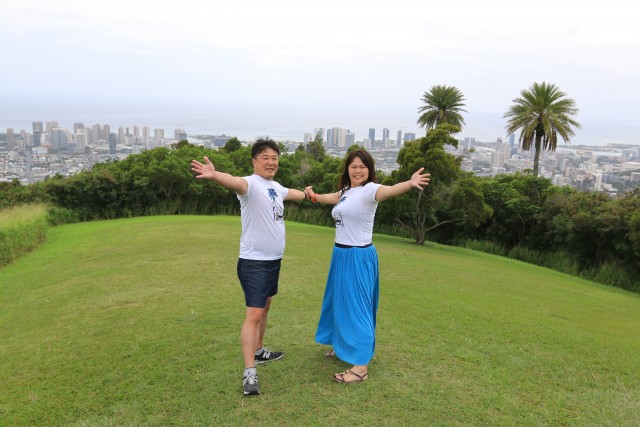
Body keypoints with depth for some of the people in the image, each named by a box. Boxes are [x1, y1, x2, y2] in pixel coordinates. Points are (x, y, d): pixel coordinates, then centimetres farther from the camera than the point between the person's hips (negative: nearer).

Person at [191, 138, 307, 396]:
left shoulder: (275, 187, 10)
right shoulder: (251, 184, -16)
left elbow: (290, 193, 35)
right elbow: (236, 182, -41)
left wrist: (306, 194, 55)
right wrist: (215, 175, -63)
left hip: (274, 260, 9)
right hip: (253, 262, -9)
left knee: (265, 307, 20)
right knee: (254, 314, -10)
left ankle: (259, 352, 38)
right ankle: (249, 373, -5)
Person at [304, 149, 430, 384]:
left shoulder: (369, 189, -15)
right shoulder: (346, 190, 10)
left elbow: (389, 190, -38)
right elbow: (333, 197, 36)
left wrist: (410, 183, -57)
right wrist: (314, 196, 44)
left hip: (359, 257, -9)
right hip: (340, 254, 9)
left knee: (356, 306, -7)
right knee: (339, 301, 21)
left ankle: (361, 366, 0)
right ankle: (343, 345, 42)